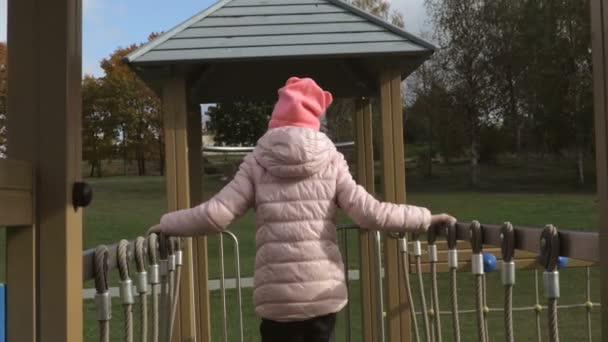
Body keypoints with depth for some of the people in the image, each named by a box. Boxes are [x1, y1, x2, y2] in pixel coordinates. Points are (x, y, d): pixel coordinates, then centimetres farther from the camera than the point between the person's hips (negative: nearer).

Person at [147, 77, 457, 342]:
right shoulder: (330, 159, 2)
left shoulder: (258, 161, 1)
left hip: (277, 294, -1)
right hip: (324, 290, 1)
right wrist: (426, 219, 6)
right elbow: (369, 213, -5)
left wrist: (166, 225, 11)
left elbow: (217, 214, -4)